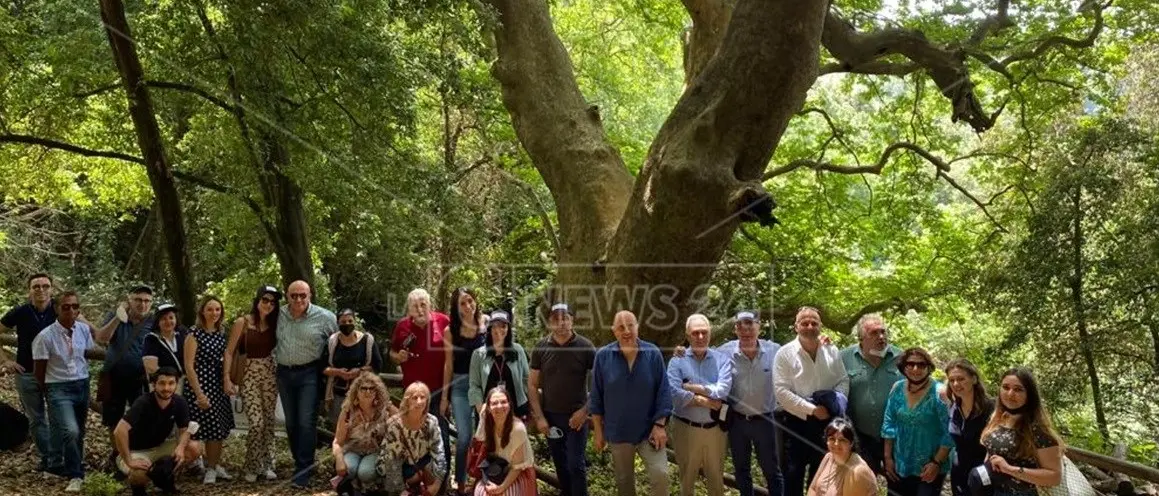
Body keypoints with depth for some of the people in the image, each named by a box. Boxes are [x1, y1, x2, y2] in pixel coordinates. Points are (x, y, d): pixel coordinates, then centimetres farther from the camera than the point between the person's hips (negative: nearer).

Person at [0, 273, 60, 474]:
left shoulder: (59, 309, -8)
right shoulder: (20, 313, -7)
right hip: (27, 375, 1)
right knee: (36, 419, 10)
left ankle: (56, 461, 3)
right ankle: (46, 458, 22)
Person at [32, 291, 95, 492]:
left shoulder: (84, 329, -2)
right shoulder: (45, 336, -15)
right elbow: (39, 370, -5)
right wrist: (48, 393, 4)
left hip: (82, 385, 5)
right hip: (59, 389, -5)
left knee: (79, 433, 14)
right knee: (70, 431, -20)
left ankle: (73, 467, 33)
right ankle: (75, 476, -6)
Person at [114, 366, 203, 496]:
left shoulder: (179, 403, -12)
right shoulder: (143, 403, -29)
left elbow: (184, 430, -4)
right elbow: (119, 431, -38)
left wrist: (180, 447, -25)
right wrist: (129, 461, -36)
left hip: (158, 448, 5)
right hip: (134, 451, -5)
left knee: (195, 448, -14)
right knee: (141, 474, -37)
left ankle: (167, 477, 11)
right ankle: (137, 486, 2)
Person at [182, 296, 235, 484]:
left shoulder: (222, 333, 5)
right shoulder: (194, 334, -13)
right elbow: (189, 366, -16)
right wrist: (199, 394, -19)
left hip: (218, 385, 6)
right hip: (200, 385, -6)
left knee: (220, 426, 10)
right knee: (210, 427, -3)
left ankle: (215, 465, 24)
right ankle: (210, 468, 11)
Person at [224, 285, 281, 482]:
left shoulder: (274, 323, 5)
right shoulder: (242, 322, -6)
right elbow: (229, 352, -6)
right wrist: (227, 378, -13)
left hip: (270, 374, 4)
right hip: (249, 375, -4)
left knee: (269, 422, 6)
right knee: (256, 423, -10)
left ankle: (267, 464, 18)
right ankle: (251, 467, 8)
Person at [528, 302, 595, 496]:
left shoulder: (585, 347, -9)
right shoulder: (540, 348, -3)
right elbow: (532, 385, 2)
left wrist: (585, 410, -12)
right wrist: (539, 416, -3)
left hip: (576, 416, -3)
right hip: (550, 415, 3)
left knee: (575, 464, -3)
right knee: (560, 463, 14)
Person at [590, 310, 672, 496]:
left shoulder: (653, 354, -8)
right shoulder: (603, 356, -7)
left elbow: (663, 392, -5)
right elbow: (596, 397, 0)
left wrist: (660, 425, -10)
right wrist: (599, 431, 1)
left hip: (649, 430, -1)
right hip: (618, 432, 1)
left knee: (660, 474, -11)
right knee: (624, 481, 16)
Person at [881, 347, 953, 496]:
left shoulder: (939, 393, -15)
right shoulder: (898, 389, -1)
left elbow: (949, 433, -12)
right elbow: (889, 424, 6)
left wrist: (937, 463, -14)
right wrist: (888, 457, 5)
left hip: (929, 469, -4)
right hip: (900, 466, 4)